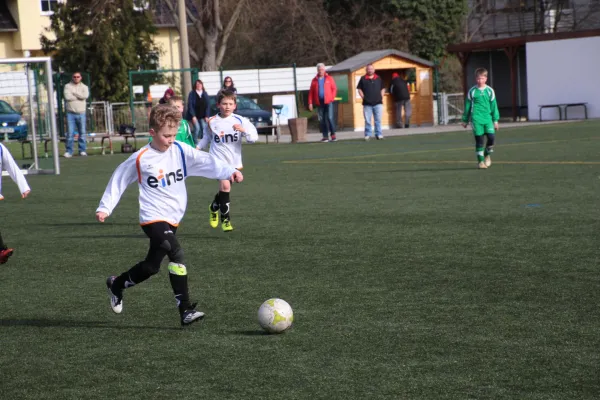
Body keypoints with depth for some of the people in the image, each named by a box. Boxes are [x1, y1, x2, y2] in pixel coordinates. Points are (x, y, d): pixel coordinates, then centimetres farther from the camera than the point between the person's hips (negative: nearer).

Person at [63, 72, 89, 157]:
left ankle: (82, 150, 10)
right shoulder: (68, 86, 5)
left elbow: (85, 95, -11)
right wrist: (79, 96, -5)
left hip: (81, 113, 2)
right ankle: (69, 151, -1)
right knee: (70, 133, -5)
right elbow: (67, 97, -12)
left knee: (82, 132, 3)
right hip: (71, 113, -1)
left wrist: (74, 93, -7)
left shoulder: (84, 87, 9)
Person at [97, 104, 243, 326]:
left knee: (152, 265, 11)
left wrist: (230, 171, -26)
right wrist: (105, 207, 5)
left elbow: (206, 162, -11)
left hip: (173, 219, 6)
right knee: (176, 254, -23)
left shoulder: (181, 151, 1)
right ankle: (186, 310, -20)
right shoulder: (140, 159, -7)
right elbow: (119, 180, 5)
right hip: (153, 218, -6)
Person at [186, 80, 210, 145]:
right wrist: (193, 116, -15)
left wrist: (207, 116, -4)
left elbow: (208, 105, 3)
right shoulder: (192, 94, -7)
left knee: (204, 128, -7)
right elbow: (190, 105, -9)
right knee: (197, 128, -14)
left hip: (202, 116, 3)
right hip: (194, 115, -3)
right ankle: (195, 143, -1)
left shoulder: (205, 94, 4)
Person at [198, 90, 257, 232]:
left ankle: (214, 207, 45)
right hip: (218, 160, -2)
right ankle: (225, 218, -9)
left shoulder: (240, 120, -4)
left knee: (224, 189, 13)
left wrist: (244, 130, -27)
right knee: (225, 185, -20)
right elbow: (207, 138, 18)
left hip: (234, 161, 2)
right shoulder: (212, 122, 0)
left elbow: (253, 138, -11)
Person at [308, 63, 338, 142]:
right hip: (319, 102, 3)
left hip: (328, 102, -3)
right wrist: (310, 103, 2)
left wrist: (332, 98, -9)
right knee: (322, 120, 3)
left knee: (330, 118, -12)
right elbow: (311, 92, 9)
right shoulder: (314, 80, 11)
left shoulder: (329, 78, 7)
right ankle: (325, 136, 8)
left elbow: (334, 89, 5)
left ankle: (333, 135, -5)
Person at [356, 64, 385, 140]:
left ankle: (379, 134, 6)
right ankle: (367, 135, 5)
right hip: (367, 103, -1)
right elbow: (359, 89, 7)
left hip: (378, 103, 1)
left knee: (378, 120, 2)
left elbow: (382, 89, 16)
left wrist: (381, 97, 5)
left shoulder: (378, 78, 10)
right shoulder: (363, 79, 4)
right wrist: (363, 97, -3)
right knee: (367, 120, 0)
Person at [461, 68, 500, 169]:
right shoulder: (472, 91, 4)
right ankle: (480, 160, 6)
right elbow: (467, 106, 12)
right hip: (476, 118, -1)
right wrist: (465, 120, 14)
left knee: (491, 137, -11)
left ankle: (487, 154, 16)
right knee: (479, 140, -3)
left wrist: (495, 120, 10)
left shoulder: (490, 91, 7)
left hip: (488, 118, 1)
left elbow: (494, 106, 12)